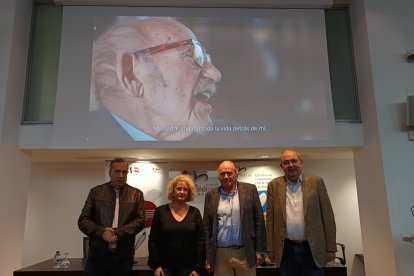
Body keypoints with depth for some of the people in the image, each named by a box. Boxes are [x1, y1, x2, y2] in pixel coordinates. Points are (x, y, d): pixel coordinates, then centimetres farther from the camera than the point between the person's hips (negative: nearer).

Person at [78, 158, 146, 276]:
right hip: (97, 254, 0)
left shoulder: (136, 194, 6)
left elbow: (140, 220, -1)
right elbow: (83, 220, 2)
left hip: (124, 256, 0)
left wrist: (118, 233, -15)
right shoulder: (96, 192, 6)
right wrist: (101, 232, -15)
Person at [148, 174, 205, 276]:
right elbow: (153, 240, 0)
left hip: (189, 267, 1)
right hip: (165, 267, -1)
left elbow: (200, 241, -1)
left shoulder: (195, 212, 0)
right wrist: (155, 265, -6)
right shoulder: (160, 211, -2)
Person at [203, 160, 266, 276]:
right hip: (220, 253, 1)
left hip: (245, 252, -1)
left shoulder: (250, 190, 0)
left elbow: (259, 221, -1)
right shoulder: (211, 195, 3)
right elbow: (207, 227, 4)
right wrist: (208, 256, 3)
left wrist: (260, 250, -4)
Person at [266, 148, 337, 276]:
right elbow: (270, 219, 3)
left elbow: (327, 216, 1)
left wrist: (331, 248, -2)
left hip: (313, 248, 0)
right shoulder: (274, 185, 3)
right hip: (285, 249, 1)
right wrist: (270, 249, 1)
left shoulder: (316, 182, 2)